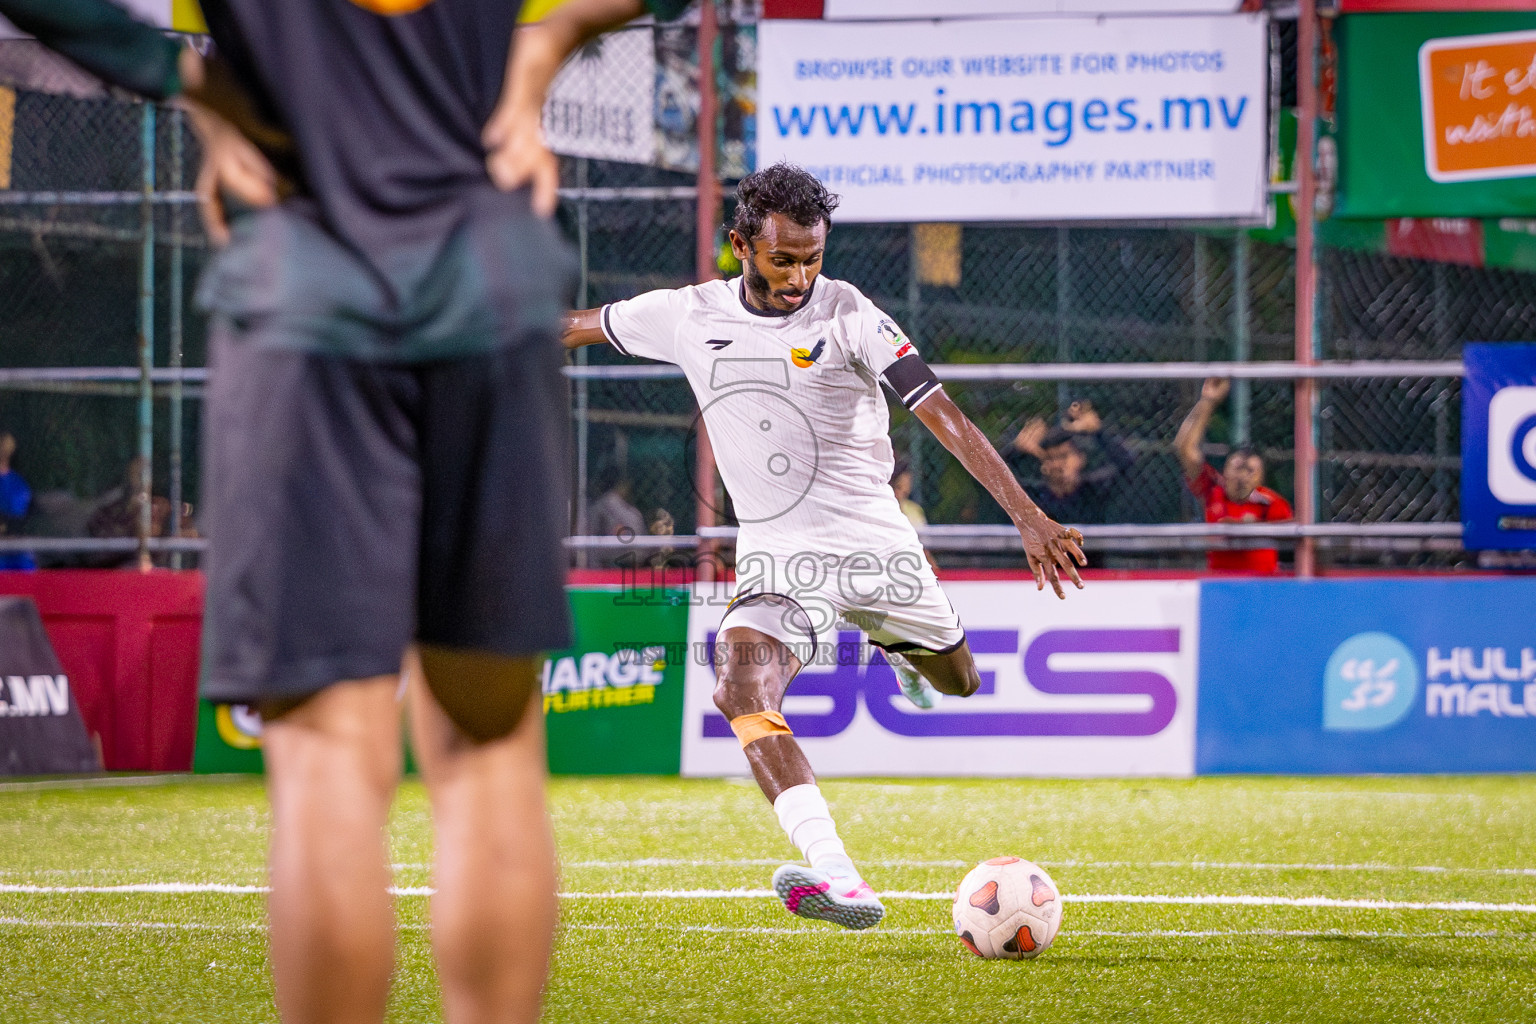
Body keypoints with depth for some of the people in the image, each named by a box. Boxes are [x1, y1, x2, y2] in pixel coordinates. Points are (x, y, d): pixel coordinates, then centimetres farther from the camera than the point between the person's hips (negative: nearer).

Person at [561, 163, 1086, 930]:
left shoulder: (847, 316, -11)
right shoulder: (689, 317, -1)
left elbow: (942, 415, -19)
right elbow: (574, 327, 17)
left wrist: (1026, 514, -29)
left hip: (872, 540, -1)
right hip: (776, 552, 1)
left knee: (955, 682, 16)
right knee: (744, 692, -27)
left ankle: (896, 644, 56)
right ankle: (837, 878, -39)